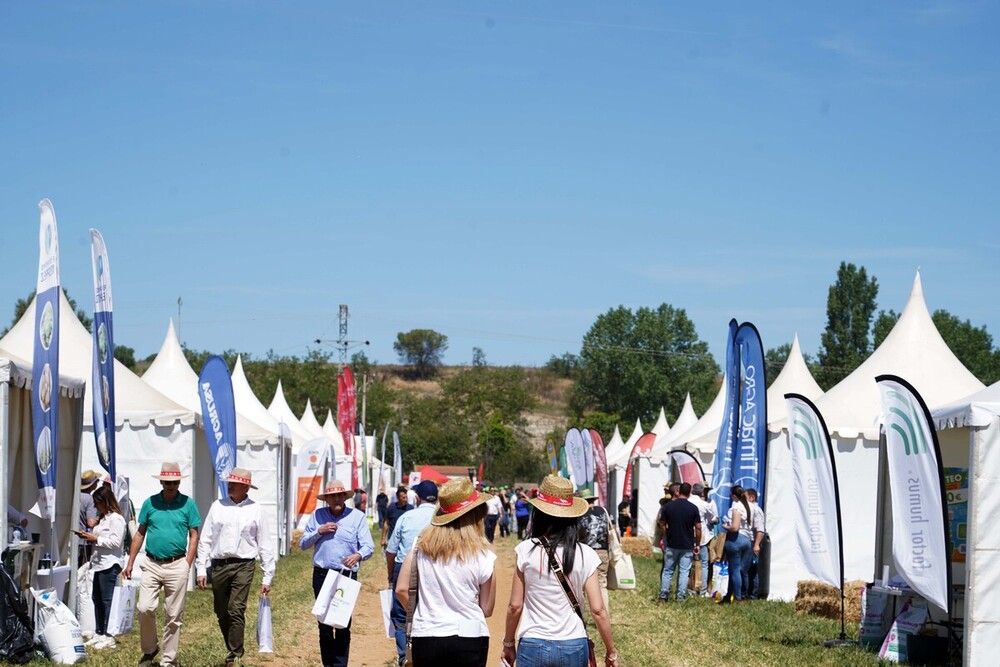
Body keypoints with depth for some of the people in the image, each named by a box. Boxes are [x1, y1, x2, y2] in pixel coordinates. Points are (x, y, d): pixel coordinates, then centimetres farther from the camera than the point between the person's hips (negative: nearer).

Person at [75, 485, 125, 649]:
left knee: (107, 600, -7)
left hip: (109, 565, -10)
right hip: (99, 563, 10)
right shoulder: (103, 518, 19)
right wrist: (88, 537, 10)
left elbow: (115, 542, -18)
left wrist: (95, 539, -15)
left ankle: (108, 637, -2)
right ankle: (99, 633, 19)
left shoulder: (116, 519, -12)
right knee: (97, 599, 12)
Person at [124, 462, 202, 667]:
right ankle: (149, 649, 13)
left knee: (174, 616, 3)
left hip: (177, 565, -1)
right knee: (144, 608, -10)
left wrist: (187, 566, -5)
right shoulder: (150, 503, 6)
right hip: (152, 564, 1)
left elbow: (194, 536, 2)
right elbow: (140, 534, 11)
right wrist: (130, 563, 7)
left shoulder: (188, 504, 1)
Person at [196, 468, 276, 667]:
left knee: (236, 610, -13)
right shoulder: (218, 506, 8)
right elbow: (205, 539, 9)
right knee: (221, 612, 8)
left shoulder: (256, 510, 4)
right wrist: (201, 569, 3)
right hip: (219, 565, 3)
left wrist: (267, 577, 4)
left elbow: (265, 545, 6)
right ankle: (233, 650, 25)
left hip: (243, 566, -3)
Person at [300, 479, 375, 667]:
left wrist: (358, 555, -26)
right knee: (324, 623, 7)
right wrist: (319, 531, -6)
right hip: (321, 575, 2)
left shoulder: (357, 516, 3)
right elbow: (303, 544, 10)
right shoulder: (317, 516, 10)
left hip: (347, 576, -2)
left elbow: (368, 546, -4)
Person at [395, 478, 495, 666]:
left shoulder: (421, 545, -1)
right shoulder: (482, 556, -7)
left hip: (426, 637, 2)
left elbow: (401, 590, 1)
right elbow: (487, 610, -1)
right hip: (469, 638, -2)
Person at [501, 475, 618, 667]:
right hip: (574, 647, 1)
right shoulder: (585, 554, -4)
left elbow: (515, 606, -3)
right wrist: (611, 651, 7)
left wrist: (508, 644, 11)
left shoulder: (526, 551, -7)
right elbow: (598, 610, -4)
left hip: (533, 646, -1)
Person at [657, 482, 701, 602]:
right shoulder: (693, 508, -7)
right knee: (684, 571, 5)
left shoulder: (668, 506, -3)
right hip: (687, 545, -1)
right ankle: (681, 597, 3)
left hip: (671, 544, 1)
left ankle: (663, 596, 11)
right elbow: (698, 528, -6)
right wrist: (697, 544, 4)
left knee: (668, 571, 10)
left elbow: (663, 525, 1)